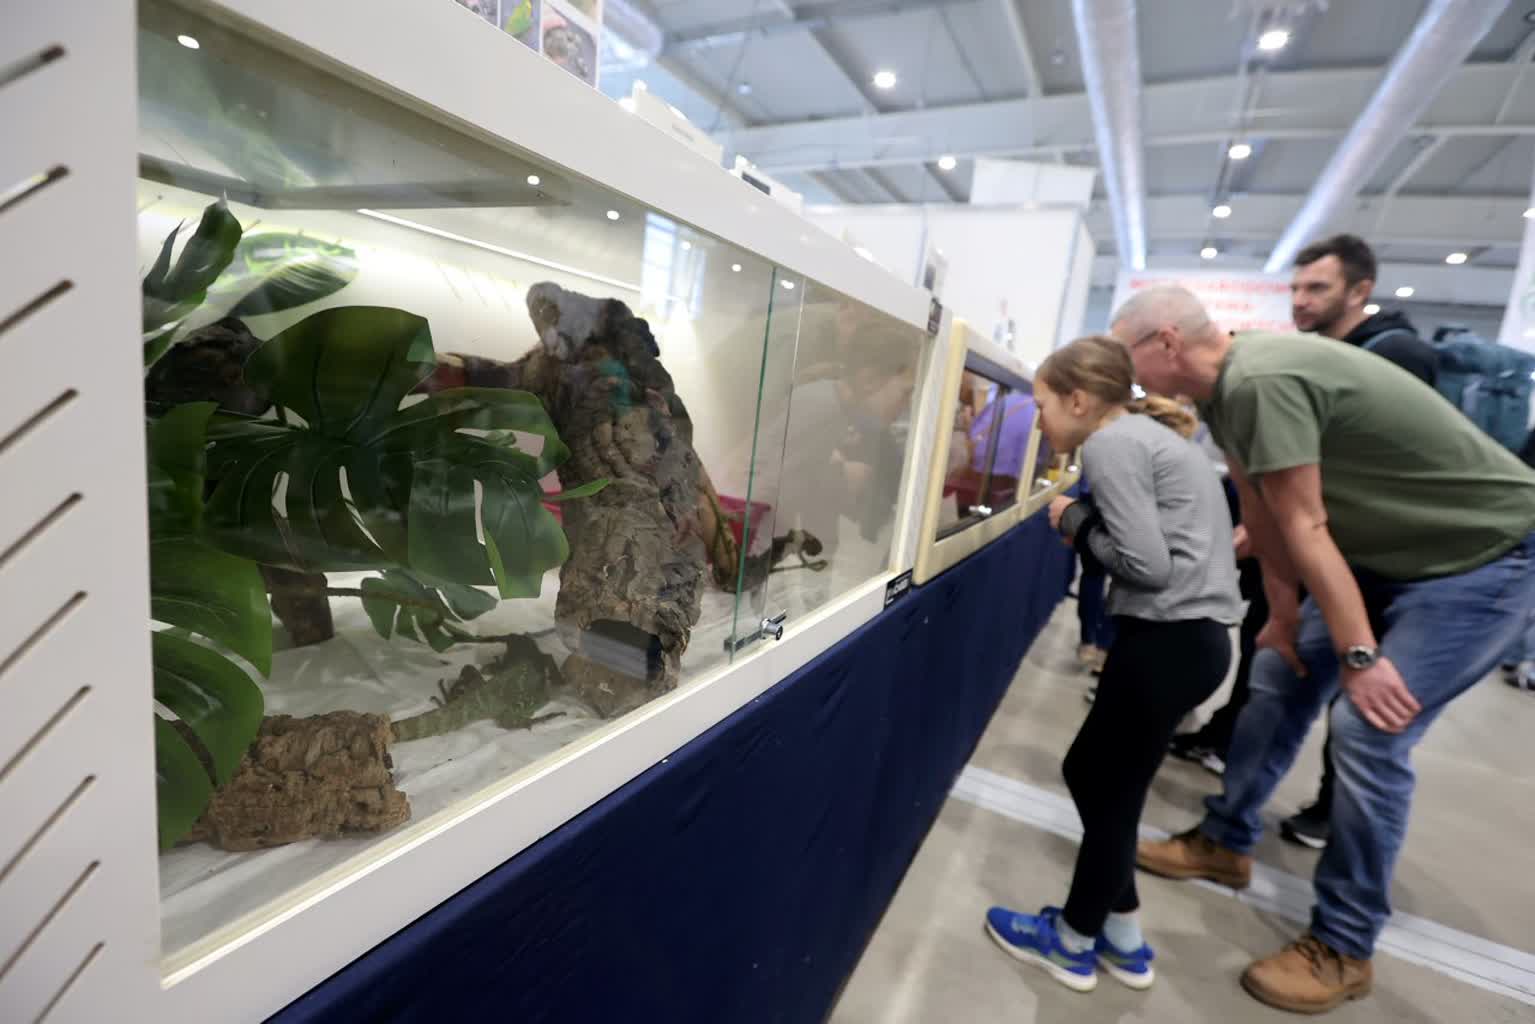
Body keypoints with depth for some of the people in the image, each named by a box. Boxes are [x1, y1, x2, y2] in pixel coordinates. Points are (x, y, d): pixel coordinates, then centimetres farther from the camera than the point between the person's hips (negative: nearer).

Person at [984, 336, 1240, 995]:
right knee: (1092, 772, 18)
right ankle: (1122, 939, 33)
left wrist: (1077, 523, -6)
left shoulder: (1111, 444, -12)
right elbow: (1158, 542, 14)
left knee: (1112, 791, 7)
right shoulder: (1145, 435, 17)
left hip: (1170, 637, -9)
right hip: (1189, 632, 9)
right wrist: (1088, 526, 5)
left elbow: (1147, 564, -19)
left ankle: (1074, 943, 28)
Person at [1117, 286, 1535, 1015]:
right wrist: (1283, 613, 9)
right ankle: (1223, 843, 25)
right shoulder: (1230, 386, -1)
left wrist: (1360, 658, -18)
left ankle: (1342, 949, 7)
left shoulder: (1260, 382, -30)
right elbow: (1263, 512, 4)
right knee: (1279, 677, 9)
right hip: (1390, 552, 9)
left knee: (1368, 732, -11)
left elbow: (1305, 529, -26)